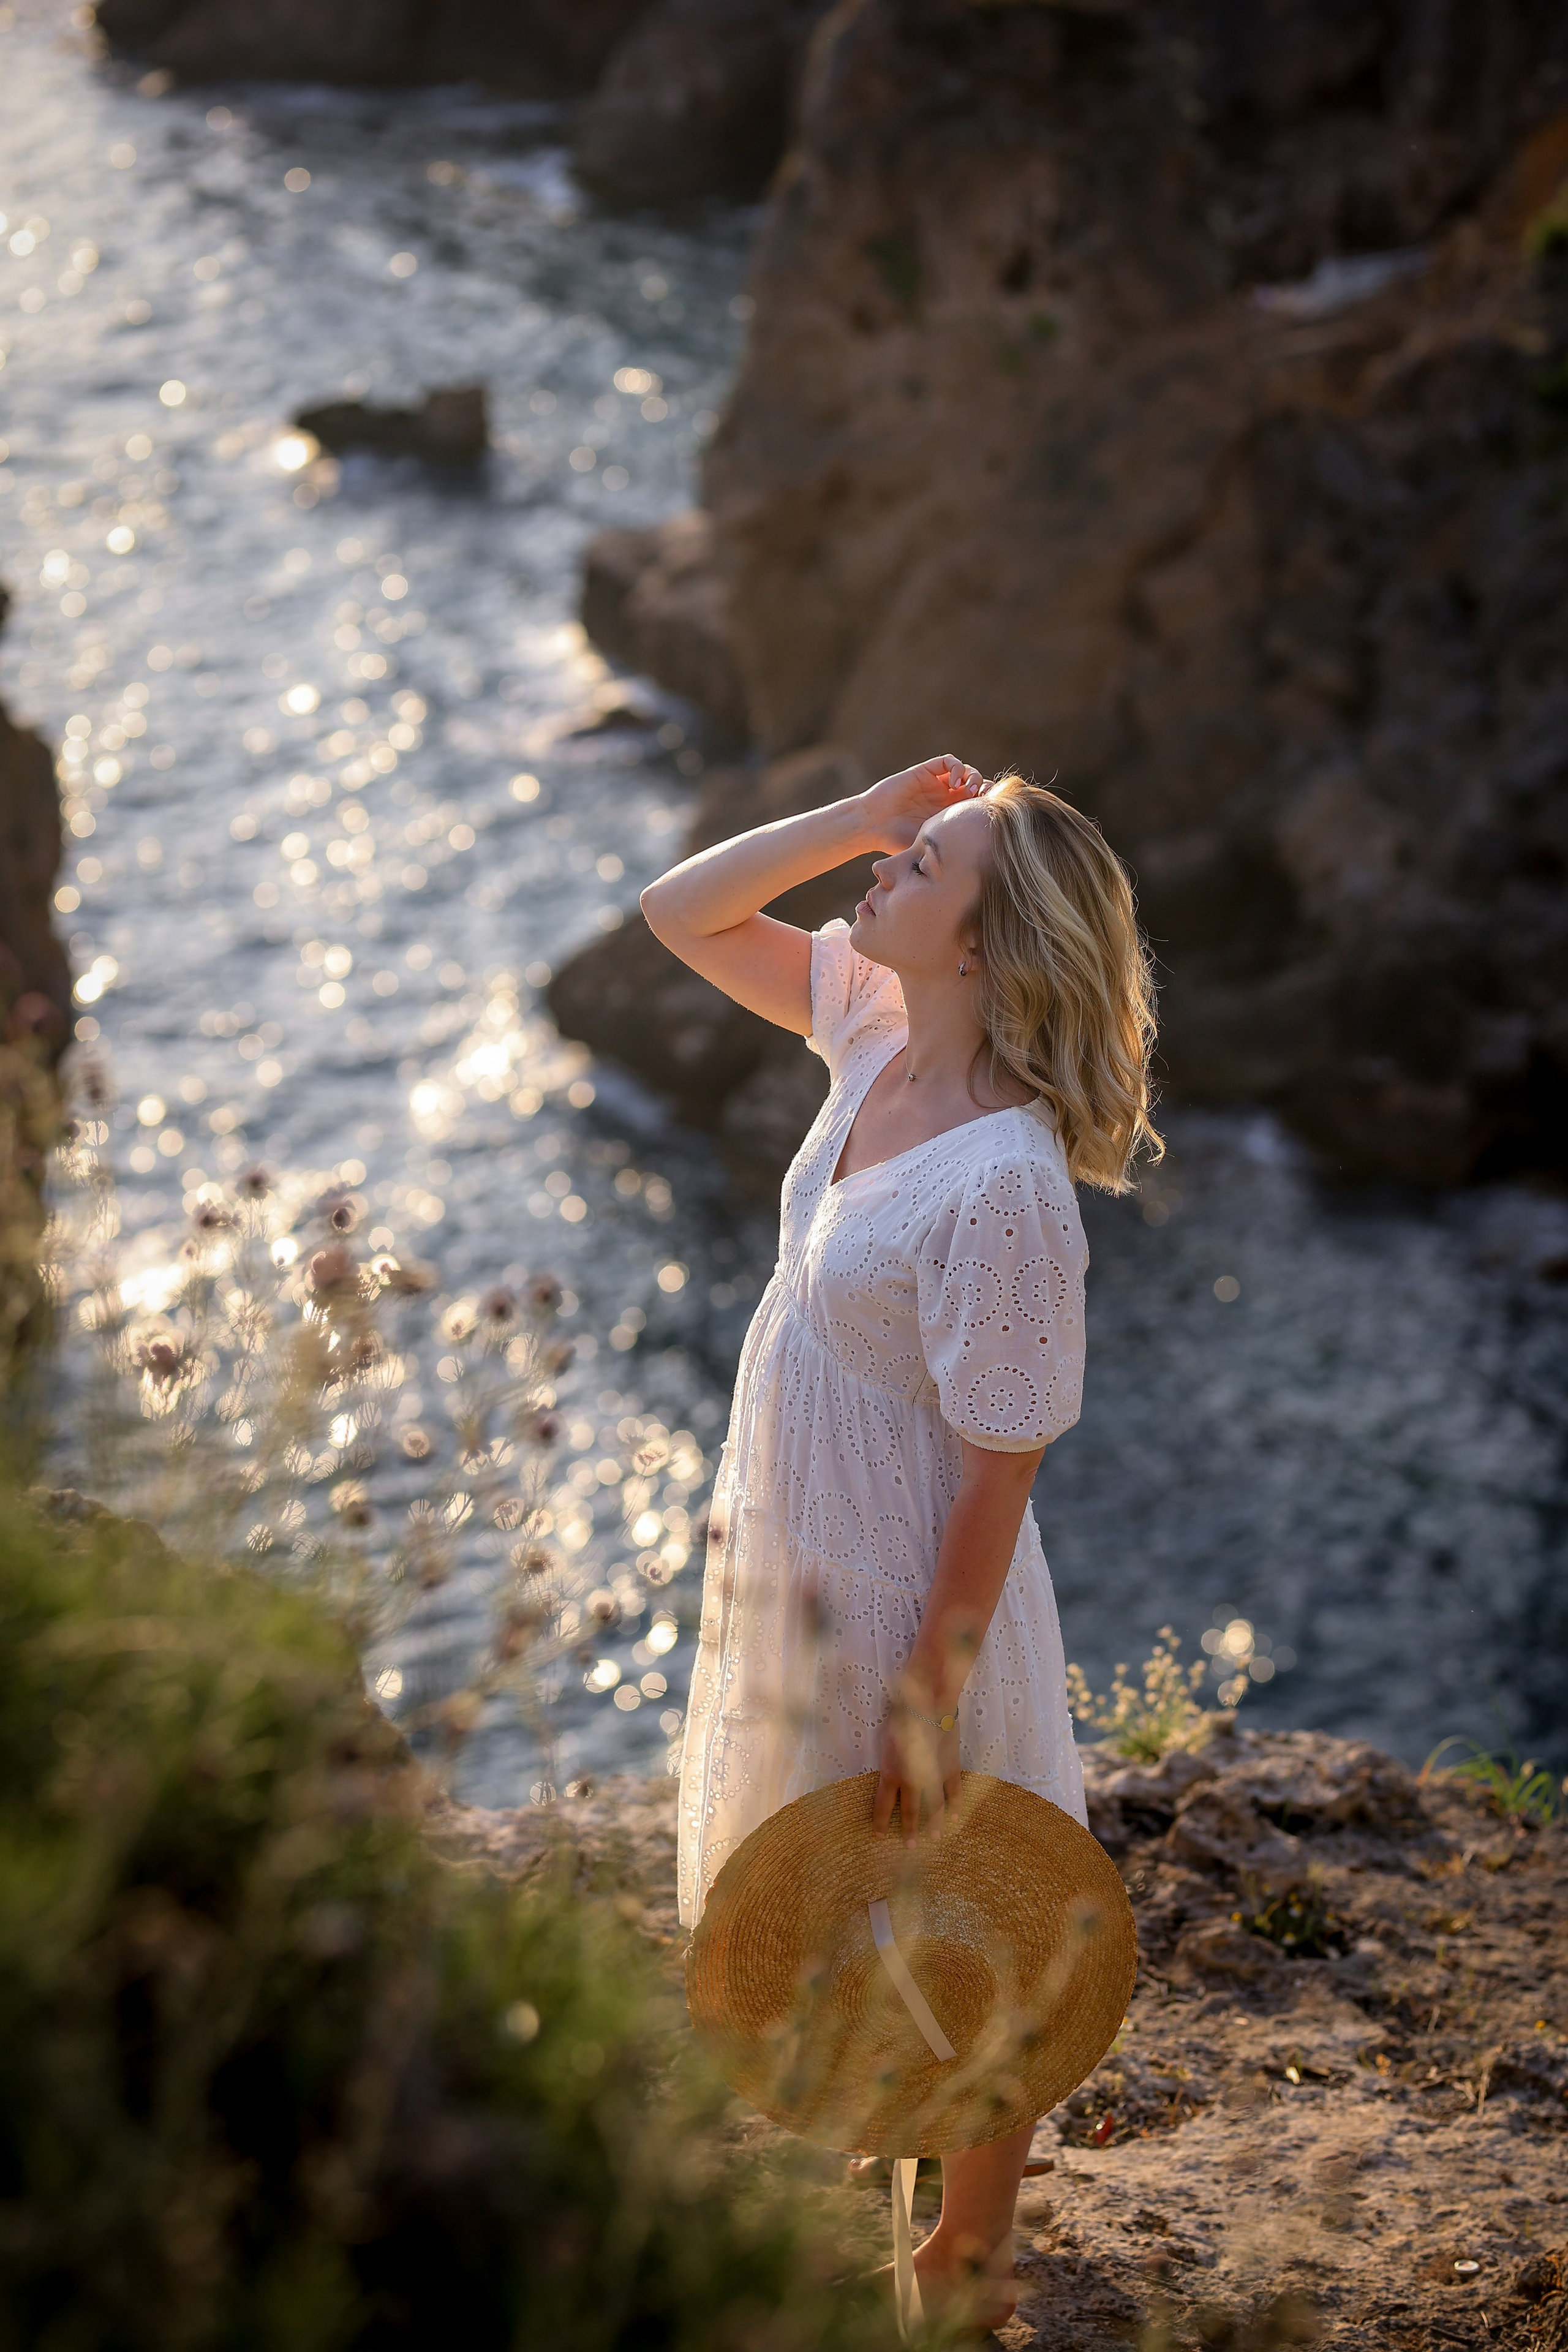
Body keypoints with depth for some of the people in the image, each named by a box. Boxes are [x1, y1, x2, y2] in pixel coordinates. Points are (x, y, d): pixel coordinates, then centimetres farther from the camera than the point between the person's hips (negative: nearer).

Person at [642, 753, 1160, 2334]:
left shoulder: (1003, 1186, -32)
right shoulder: (878, 1029, -8)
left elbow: (1001, 1476, -25)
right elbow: (681, 913, 3)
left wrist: (929, 1710, -19)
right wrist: (866, 813, -11)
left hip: (910, 1604, -8)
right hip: (792, 1568, 8)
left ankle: (968, 2270, 40)